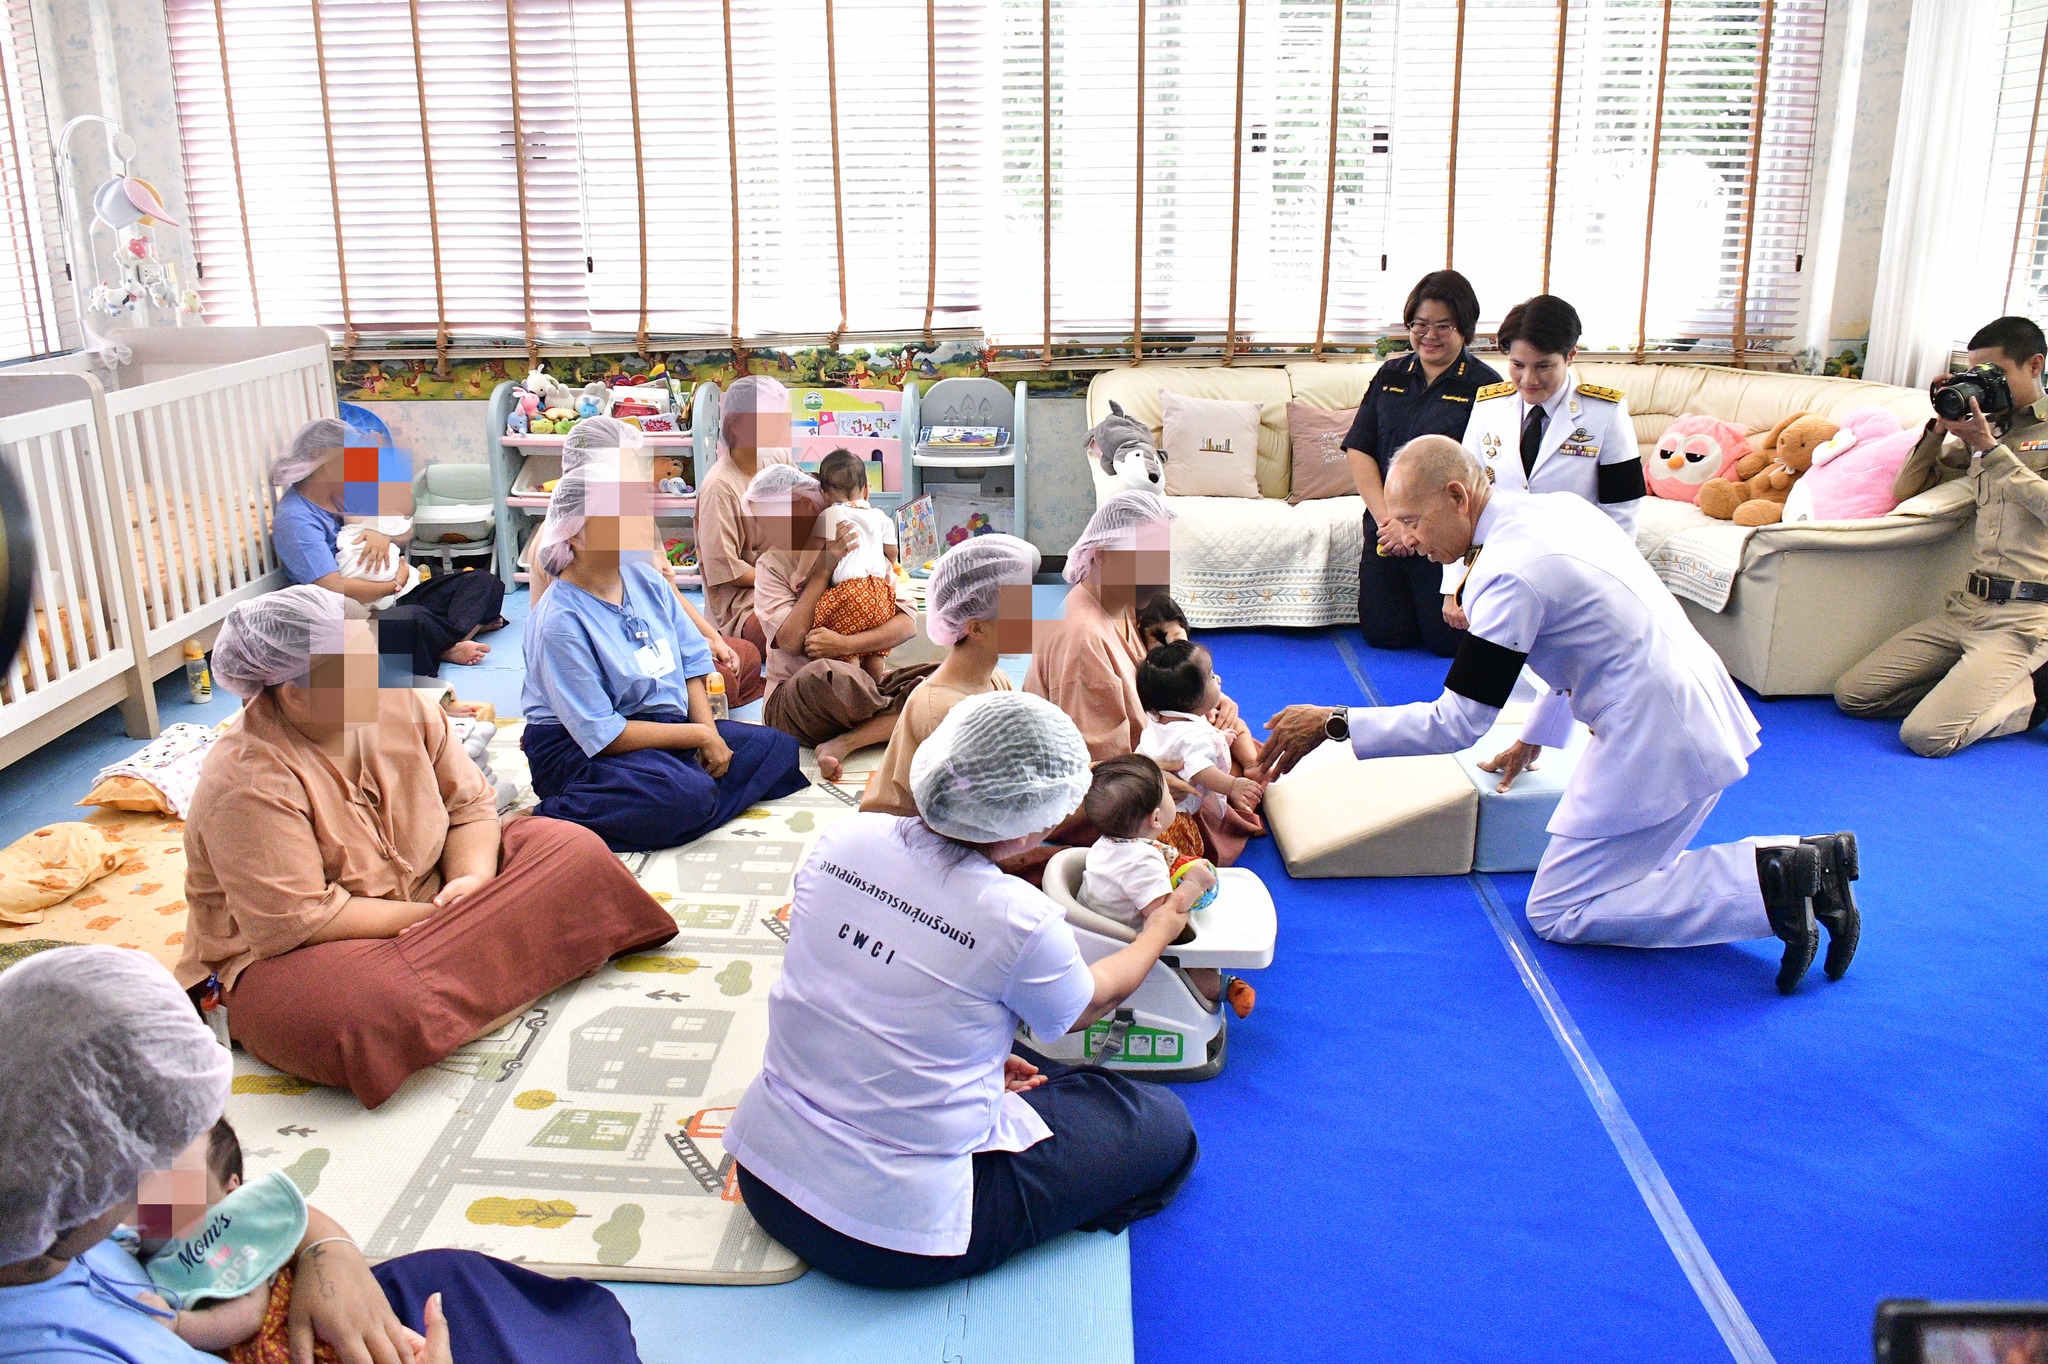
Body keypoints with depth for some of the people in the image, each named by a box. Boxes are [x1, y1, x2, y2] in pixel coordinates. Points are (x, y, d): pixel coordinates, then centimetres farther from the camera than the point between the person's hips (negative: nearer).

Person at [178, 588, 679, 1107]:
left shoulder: (398, 702, -5)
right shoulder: (248, 781, -25)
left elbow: (469, 804, 2)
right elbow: (295, 922, -26)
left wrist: (471, 878, -19)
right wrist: (435, 916, -22)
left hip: (427, 898, 7)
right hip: (291, 957, -7)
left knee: (575, 850, -6)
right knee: (369, 1010, -41)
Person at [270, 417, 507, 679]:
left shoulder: (342, 495, 11)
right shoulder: (294, 518, -14)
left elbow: (405, 526, 17)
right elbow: (334, 590, -24)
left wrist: (384, 533, -7)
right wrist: (396, 583, -11)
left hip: (396, 598, 10)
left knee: (486, 583, -2)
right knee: (415, 620, -41)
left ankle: (448, 641, -28)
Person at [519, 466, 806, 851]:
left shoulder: (647, 579, 2)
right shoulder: (560, 621, -19)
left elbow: (693, 659, 7)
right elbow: (602, 734, -20)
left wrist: (709, 729, -10)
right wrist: (700, 736, -16)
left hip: (665, 725, 9)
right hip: (578, 749, -9)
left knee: (778, 747, -1)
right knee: (689, 794, -34)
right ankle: (555, 819, -17)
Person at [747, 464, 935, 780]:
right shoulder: (772, 565, 2)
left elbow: (907, 625, -5)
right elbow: (792, 641, -14)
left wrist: (845, 644, -21)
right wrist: (823, 570, -11)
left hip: (861, 686, 3)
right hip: (792, 698, -3)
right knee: (822, 674, -39)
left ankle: (840, 745, -25)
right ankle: (899, 721, -8)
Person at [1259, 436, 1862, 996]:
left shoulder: (1508, 573, -22)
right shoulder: (1558, 505, 7)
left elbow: (1457, 723, -18)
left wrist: (1333, 724, -13)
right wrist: (1533, 737, 28)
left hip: (1653, 741, -9)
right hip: (1703, 711, 10)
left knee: (1556, 913, 0)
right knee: (1624, 873, 20)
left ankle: (1769, 886, -8)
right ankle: (1809, 861, 10)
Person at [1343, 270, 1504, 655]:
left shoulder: (1485, 386, -7)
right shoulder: (1390, 376, 9)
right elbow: (1358, 450, 3)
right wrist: (1385, 518, -10)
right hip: (1386, 532, 5)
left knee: (1447, 641, -1)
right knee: (1381, 634, 6)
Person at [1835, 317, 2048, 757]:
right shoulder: (1983, 429, 16)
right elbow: (1904, 490, 14)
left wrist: (1992, 449, -17)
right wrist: (1939, 428, 3)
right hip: (1969, 604, 7)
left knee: (1926, 736, -21)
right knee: (1852, 693, -1)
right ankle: (1975, 685, 9)